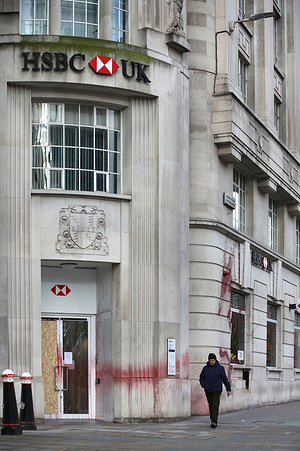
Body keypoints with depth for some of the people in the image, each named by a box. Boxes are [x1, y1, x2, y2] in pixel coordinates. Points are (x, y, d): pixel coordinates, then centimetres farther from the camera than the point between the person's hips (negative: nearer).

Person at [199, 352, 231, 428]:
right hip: (208, 390, 4)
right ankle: (213, 420, 18)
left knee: (215, 405, -12)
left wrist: (228, 389, 5)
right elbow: (201, 378, 15)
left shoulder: (220, 368, -2)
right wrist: (203, 385, -2)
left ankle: (214, 422, -18)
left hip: (217, 390, -4)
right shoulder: (205, 368, 6)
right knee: (210, 405, 8)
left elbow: (225, 379, 3)